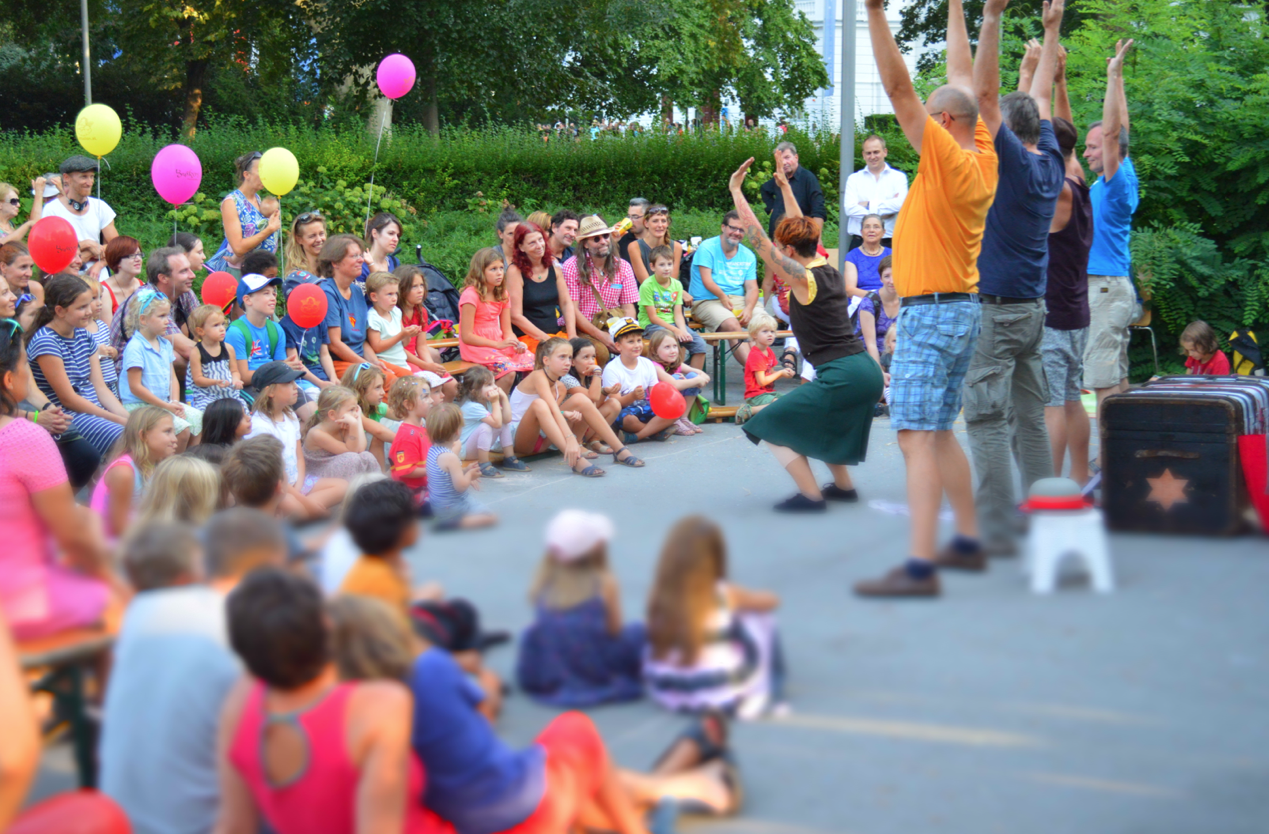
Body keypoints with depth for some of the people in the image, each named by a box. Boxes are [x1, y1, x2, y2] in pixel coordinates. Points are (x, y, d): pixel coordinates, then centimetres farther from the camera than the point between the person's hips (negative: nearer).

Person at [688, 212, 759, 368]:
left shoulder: (748, 256, 14)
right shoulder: (707, 248, -1)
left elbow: (752, 288, 6)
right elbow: (707, 280, -10)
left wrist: (748, 309, -13)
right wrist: (723, 296, -23)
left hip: (738, 300, 5)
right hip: (707, 301, -5)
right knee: (732, 326, -35)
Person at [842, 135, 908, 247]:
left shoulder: (898, 177, 9)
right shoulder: (854, 179, 12)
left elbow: (900, 204, -8)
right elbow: (850, 208, -3)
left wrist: (869, 205, -3)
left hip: (889, 242, -1)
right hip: (859, 242, 1)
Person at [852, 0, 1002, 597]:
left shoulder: (947, 157, -15)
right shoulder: (983, 161, 8)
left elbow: (899, 87, -19)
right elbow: (966, 83, 18)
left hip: (931, 313, -10)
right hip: (964, 309, 10)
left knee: (917, 436, -14)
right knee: (937, 432, 18)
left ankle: (920, 566, -21)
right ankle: (969, 538, 24)